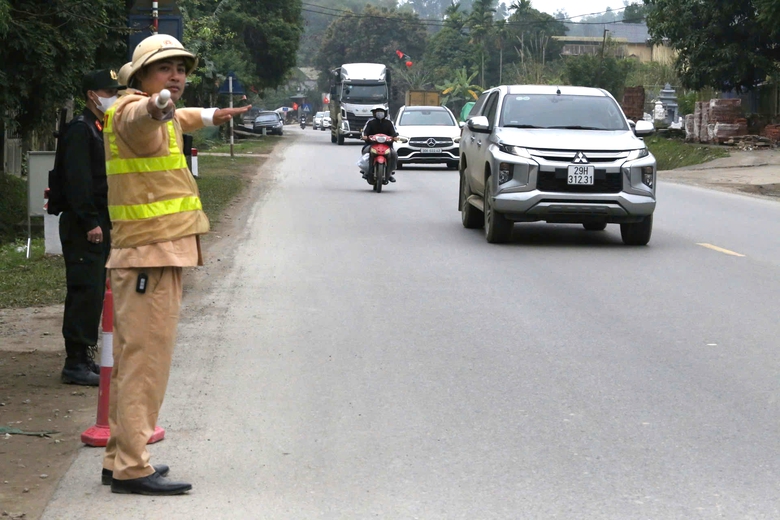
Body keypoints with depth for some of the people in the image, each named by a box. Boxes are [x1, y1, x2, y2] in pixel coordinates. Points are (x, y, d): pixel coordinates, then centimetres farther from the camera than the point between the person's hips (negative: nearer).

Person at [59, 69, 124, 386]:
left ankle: (85, 358, 18)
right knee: (85, 292, -9)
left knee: (95, 294, 12)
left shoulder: (104, 130, 19)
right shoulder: (80, 130, -11)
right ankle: (76, 364, -7)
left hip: (100, 226, 9)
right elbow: (77, 179, -19)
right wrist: (90, 223, -22)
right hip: (84, 228, -9)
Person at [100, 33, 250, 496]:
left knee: (135, 362, 14)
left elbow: (180, 120, 44)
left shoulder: (162, 121, 19)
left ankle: (121, 459, 22)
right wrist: (155, 107, -62)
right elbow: (140, 117, -39)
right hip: (151, 258, -11)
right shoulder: (132, 112, -13)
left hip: (157, 257, 11)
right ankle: (131, 468, -11)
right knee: (146, 361, -12)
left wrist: (213, 115, 62)